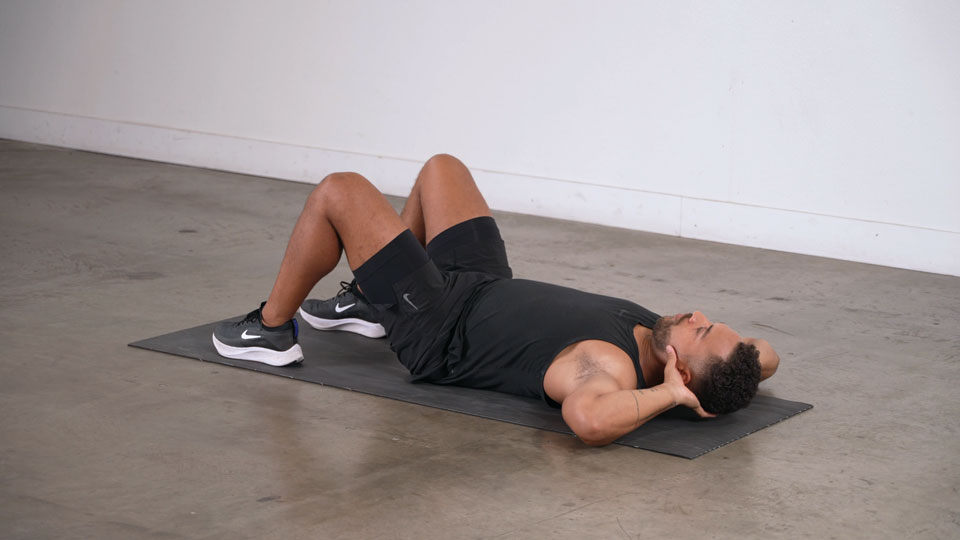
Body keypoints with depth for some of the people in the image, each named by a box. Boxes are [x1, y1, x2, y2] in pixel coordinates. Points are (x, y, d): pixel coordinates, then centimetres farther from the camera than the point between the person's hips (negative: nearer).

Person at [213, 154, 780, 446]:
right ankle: (368, 302, 41)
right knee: (441, 168, 23)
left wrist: (667, 394, -51)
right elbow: (769, 354, -4)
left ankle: (270, 330, 22)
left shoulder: (613, 368, -40)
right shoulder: (665, 344, -19)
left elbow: (586, 416, -64)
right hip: (489, 286, 7)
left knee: (339, 191, -2)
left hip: (439, 332, -7)